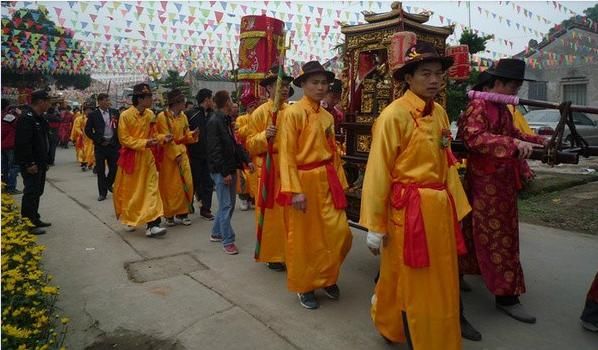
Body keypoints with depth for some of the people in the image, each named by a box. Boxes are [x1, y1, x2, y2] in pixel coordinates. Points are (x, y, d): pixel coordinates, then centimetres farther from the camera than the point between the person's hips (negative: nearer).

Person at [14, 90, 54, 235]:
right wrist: (29, 163, -24)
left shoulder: (40, 118, 14)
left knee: (37, 192, 17)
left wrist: (46, 161, 18)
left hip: (40, 163, 10)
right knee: (31, 193, -5)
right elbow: (23, 143, -24)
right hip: (31, 165, -10)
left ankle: (35, 220, 27)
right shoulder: (27, 118, -18)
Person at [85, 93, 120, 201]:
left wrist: (117, 140, -1)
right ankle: (102, 192, 15)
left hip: (113, 144, 2)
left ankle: (108, 184, 32)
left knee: (114, 168, 4)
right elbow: (88, 131, -1)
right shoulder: (93, 114, -3)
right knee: (100, 170, 4)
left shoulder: (115, 112, 4)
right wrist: (99, 140, -6)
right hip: (100, 146, -2)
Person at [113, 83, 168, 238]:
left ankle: (152, 225, -6)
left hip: (147, 157, 4)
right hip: (131, 158, -3)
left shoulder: (150, 114, 2)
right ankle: (129, 219, 32)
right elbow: (124, 139, -12)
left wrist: (162, 138, -7)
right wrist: (144, 143, -23)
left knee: (151, 189, -5)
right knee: (129, 190, 11)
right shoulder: (125, 115, -12)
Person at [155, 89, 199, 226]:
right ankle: (170, 215, 13)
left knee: (186, 183, 0)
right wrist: (176, 153, -17)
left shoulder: (183, 116, 10)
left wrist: (193, 134, -7)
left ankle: (182, 213, 11)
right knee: (170, 185, 1)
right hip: (169, 155, -5)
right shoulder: (162, 116, -9)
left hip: (182, 153, 5)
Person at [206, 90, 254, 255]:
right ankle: (227, 241, 6)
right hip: (221, 171, -9)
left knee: (229, 204, 15)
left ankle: (216, 233, 29)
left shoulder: (227, 120, 13)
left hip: (230, 168, 9)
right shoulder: (214, 122, -15)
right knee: (226, 206, -3)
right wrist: (225, 172, -20)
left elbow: (234, 144, 17)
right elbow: (214, 151, -20)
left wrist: (247, 160, 8)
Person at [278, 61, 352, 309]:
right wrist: (294, 190, -19)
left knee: (340, 233, 6)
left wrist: (341, 182, 10)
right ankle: (304, 287, 26)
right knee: (304, 238, 6)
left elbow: (333, 152, 13)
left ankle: (327, 278, 31)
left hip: (327, 181, 7)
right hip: (304, 181, -6)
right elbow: (287, 155, -14)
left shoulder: (328, 117, 12)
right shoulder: (292, 113, -10)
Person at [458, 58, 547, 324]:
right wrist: (514, 144, -37)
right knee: (497, 236, -4)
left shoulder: (502, 108, 16)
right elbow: (474, 137, -30)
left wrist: (540, 142, 16)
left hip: (503, 179, 10)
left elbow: (510, 134, 27)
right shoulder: (478, 105, -15)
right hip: (486, 181, -10)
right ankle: (507, 295, 5)